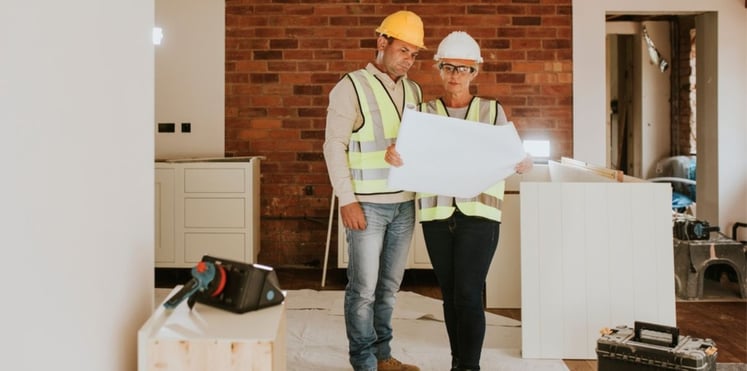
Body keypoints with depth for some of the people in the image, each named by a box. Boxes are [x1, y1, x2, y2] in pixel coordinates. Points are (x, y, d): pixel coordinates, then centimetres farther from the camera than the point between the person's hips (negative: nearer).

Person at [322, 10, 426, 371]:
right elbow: (334, 145, -9)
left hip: (404, 203, 6)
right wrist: (347, 199, -15)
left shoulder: (413, 91, 12)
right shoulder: (352, 87, -5)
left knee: (389, 285, 13)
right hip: (367, 204, -5)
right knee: (363, 288, 0)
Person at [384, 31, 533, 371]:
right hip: (436, 214, 2)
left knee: (468, 294, -8)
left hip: (479, 213, -2)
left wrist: (523, 161, -21)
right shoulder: (424, 113, 7)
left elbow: (520, 163, 3)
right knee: (450, 294, 8)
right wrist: (392, 155, -28)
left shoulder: (493, 111, 5)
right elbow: (407, 152, -4)